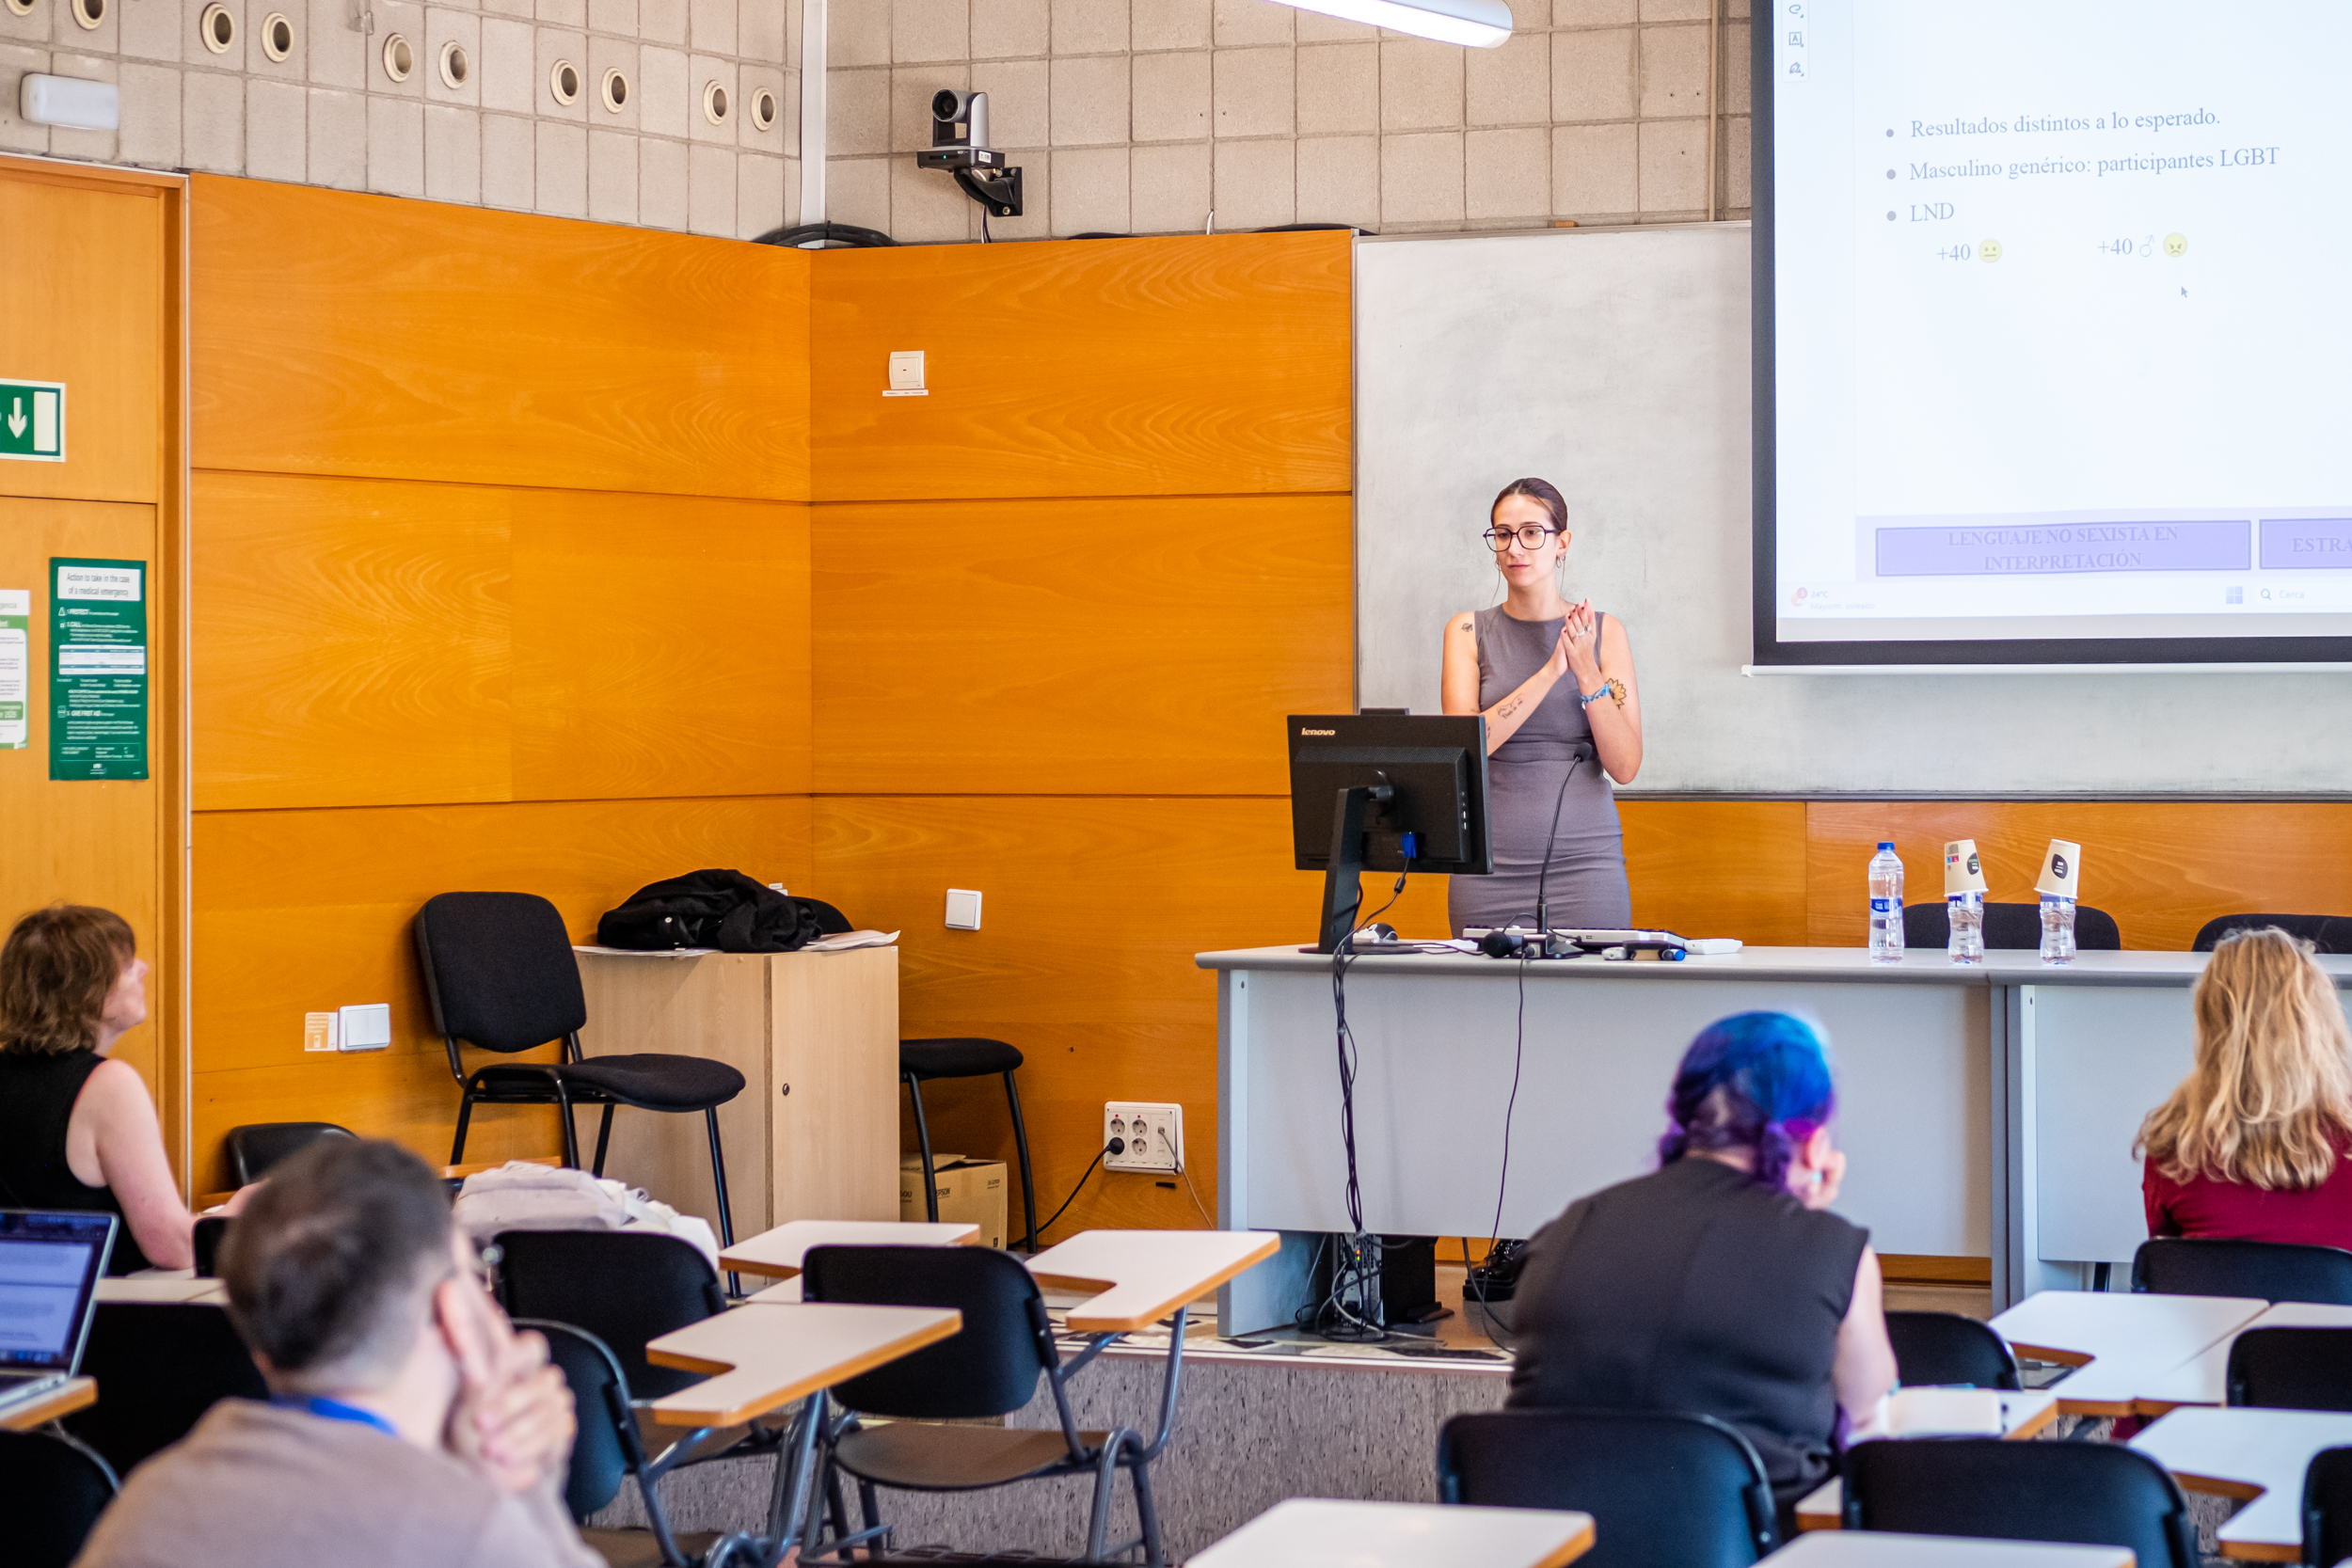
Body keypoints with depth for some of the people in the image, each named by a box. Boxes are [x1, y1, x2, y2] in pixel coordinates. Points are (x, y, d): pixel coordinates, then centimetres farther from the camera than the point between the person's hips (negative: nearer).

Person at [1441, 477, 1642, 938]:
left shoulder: (1604, 631, 4)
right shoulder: (1468, 631, 5)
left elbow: (1626, 766, -2)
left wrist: (1587, 672, -14)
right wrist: (1550, 672, -17)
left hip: (1585, 861, 0)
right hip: (1492, 865, 0)